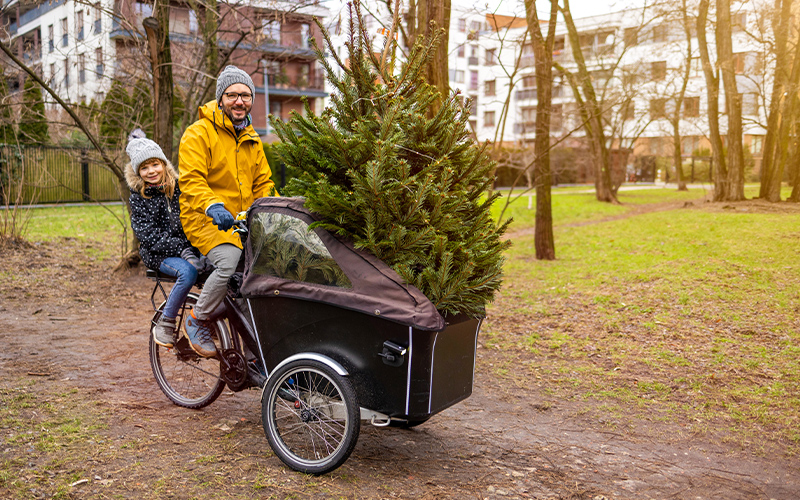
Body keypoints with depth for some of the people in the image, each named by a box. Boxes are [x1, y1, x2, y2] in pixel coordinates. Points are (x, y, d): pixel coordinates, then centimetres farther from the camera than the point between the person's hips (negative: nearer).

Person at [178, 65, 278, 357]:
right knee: (229, 262, -30)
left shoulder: (251, 139, 18)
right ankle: (198, 320, -5)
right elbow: (191, 180, -18)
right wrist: (213, 205, -36)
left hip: (243, 221, 7)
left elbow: (263, 183, 19)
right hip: (205, 220, -6)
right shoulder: (199, 133, -6)